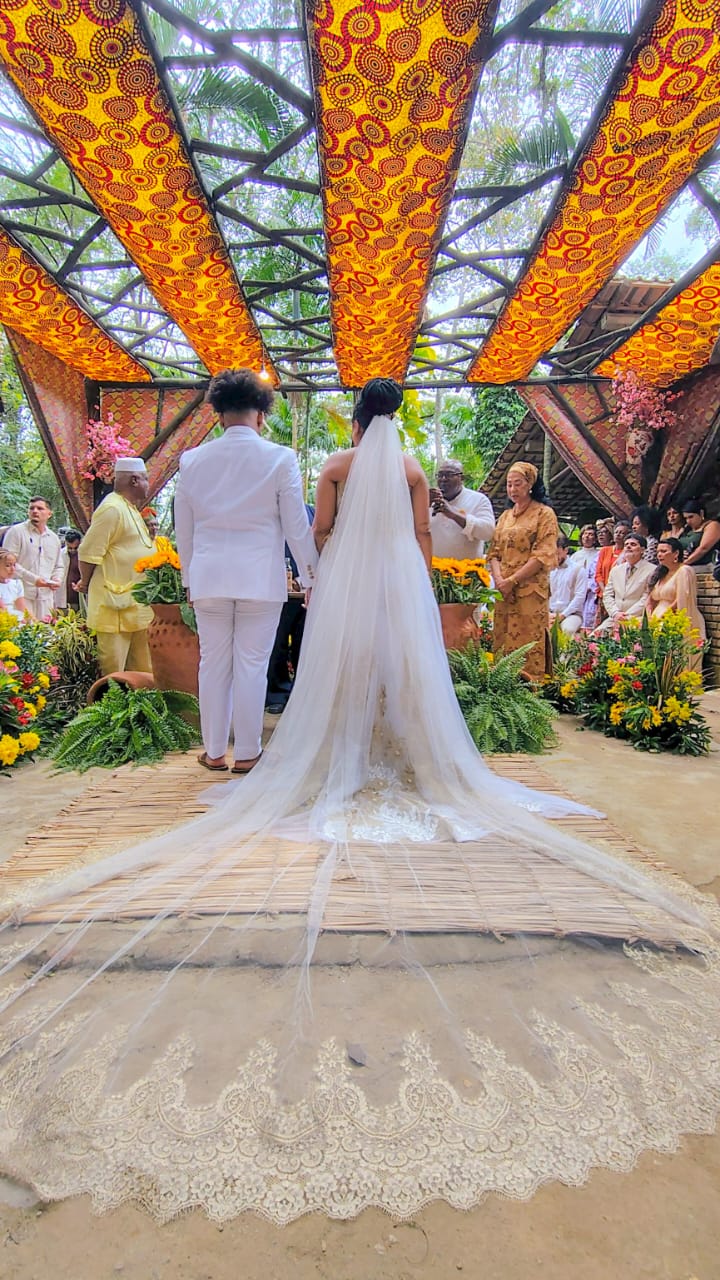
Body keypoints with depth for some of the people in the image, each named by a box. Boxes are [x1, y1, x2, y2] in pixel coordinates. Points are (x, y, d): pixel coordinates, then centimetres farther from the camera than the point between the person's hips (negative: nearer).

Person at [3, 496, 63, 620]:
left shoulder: (54, 538, 17)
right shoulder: (16, 531, 1)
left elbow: (58, 567, 26)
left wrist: (56, 580, 3)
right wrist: (33, 579, -15)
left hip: (46, 595, 5)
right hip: (22, 594, -5)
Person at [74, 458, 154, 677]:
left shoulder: (131, 509, 18)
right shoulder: (112, 509, -14)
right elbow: (88, 553, -14)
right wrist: (86, 584, -4)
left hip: (136, 604, 10)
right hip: (116, 604, -10)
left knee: (142, 670, 14)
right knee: (113, 669, -4)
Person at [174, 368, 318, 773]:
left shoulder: (193, 460, 5)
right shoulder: (280, 458, -5)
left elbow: (184, 529, 10)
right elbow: (297, 527, -4)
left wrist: (189, 578, 19)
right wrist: (310, 577, 4)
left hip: (208, 577, 3)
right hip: (261, 578, -2)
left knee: (213, 663, 11)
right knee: (251, 665, 4)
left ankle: (214, 751, 22)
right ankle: (247, 753, 15)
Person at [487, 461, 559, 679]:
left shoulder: (544, 514, 1)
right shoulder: (505, 516, 19)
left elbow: (543, 556, -9)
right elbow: (494, 553, 14)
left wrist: (512, 581, -13)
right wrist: (499, 580, -6)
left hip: (530, 592, -6)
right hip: (504, 593, 6)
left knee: (528, 647, -7)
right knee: (502, 646, 5)